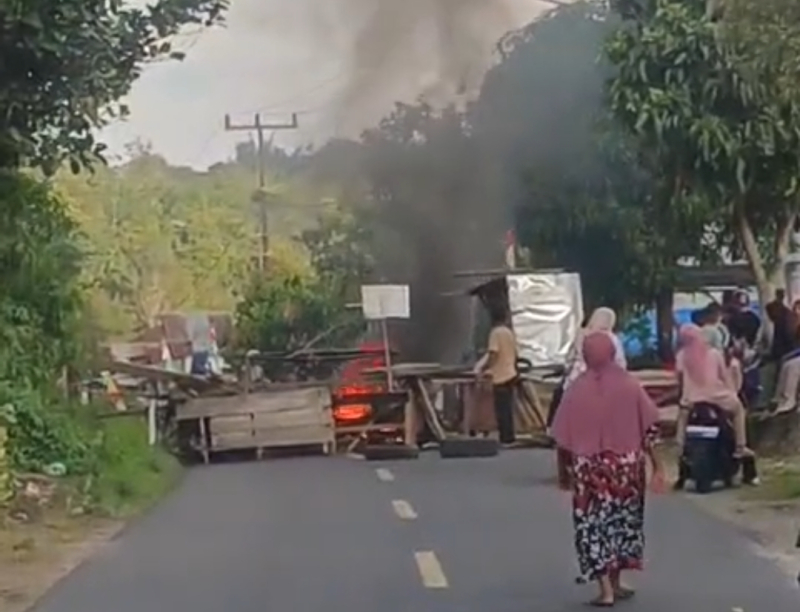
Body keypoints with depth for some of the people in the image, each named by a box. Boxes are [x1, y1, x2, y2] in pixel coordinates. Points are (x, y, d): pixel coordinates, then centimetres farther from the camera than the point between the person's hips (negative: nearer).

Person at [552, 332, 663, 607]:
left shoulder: (577, 389, -8)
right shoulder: (629, 384, -5)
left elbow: (563, 439, -4)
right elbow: (650, 429, -4)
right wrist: (657, 466, 3)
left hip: (590, 469, -2)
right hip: (627, 467, 2)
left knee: (594, 525, 6)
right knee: (623, 521, 18)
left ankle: (606, 591, 0)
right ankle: (616, 583, 26)